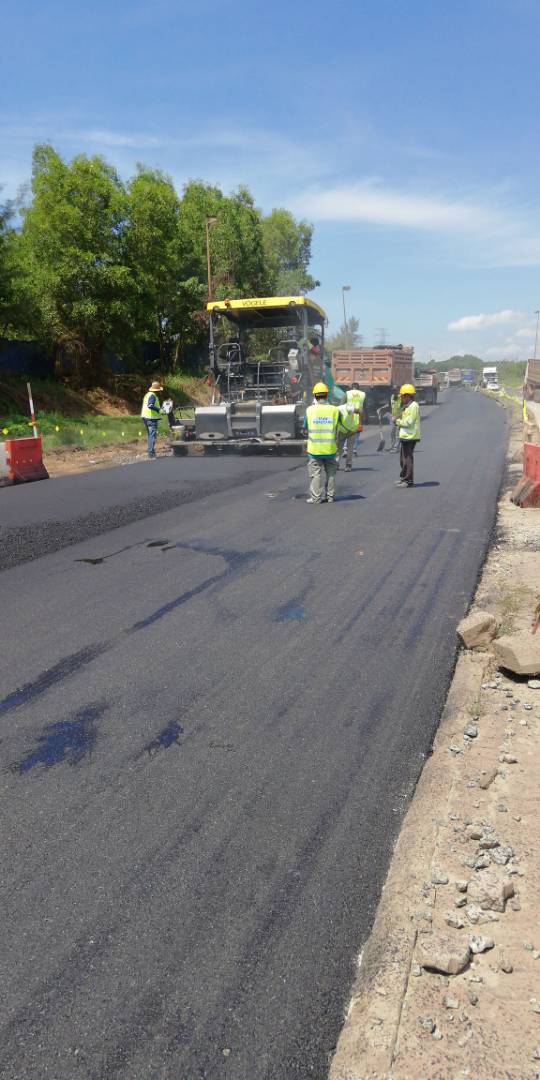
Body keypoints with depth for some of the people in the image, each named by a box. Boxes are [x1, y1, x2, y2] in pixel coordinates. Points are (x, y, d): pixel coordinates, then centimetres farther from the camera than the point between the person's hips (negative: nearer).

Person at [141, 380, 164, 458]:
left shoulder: (148, 394, 17)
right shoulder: (152, 396, -13)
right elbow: (150, 405, -27)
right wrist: (159, 409, -24)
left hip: (145, 417, 10)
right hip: (151, 418, -10)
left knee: (149, 434, 17)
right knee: (152, 435, -10)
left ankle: (150, 451, 23)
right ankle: (151, 452, -13)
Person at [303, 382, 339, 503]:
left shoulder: (309, 410, -7)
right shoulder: (334, 410, -5)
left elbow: (306, 429, 1)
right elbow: (336, 427, 3)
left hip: (314, 448, -1)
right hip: (330, 448, 1)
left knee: (315, 473, 7)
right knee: (330, 473, 14)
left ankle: (316, 497, 7)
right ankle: (330, 496, 19)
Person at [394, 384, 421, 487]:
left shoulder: (414, 406, -15)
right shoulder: (407, 406, 16)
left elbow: (408, 422, -20)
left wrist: (398, 421, -8)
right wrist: (398, 421, 4)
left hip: (410, 436, -10)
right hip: (405, 436, 10)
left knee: (408, 459, -6)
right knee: (403, 458, 18)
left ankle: (409, 481, -1)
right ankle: (403, 478, 30)